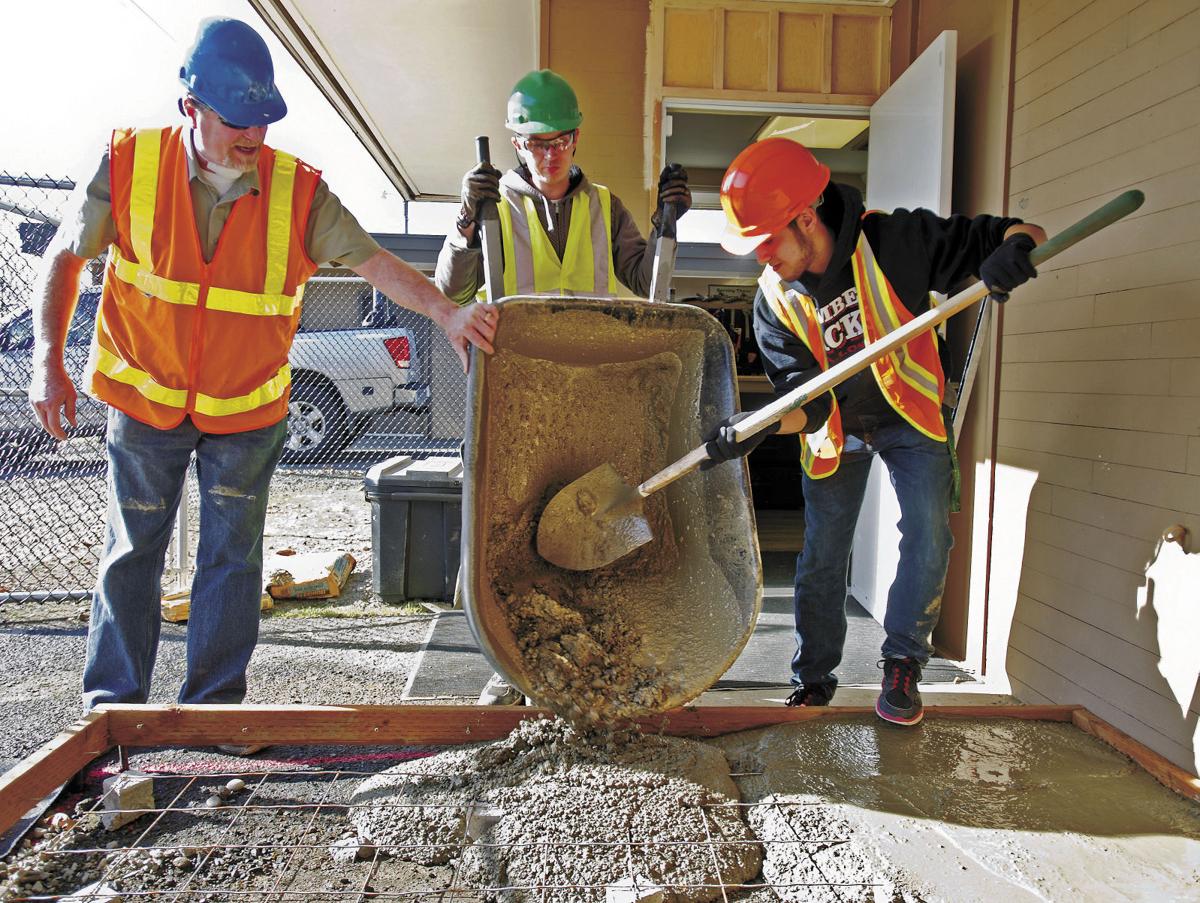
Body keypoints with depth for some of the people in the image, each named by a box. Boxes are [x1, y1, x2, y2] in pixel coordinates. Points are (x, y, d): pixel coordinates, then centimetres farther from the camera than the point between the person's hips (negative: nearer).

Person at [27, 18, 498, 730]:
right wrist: (49, 363, -9)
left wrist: (448, 312, -31)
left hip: (248, 410, 0)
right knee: (132, 551, 10)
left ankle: (214, 702, 22)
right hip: (144, 398, 0)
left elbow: (375, 262, -15)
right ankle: (113, 700, 26)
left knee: (232, 556, 7)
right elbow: (66, 260, -2)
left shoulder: (299, 192, -15)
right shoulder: (130, 164, -13)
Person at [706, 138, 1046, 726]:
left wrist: (1014, 247, -43)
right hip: (833, 430, 2)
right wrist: (757, 427, -40)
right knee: (821, 557, 3)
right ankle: (812, 680, 21)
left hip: (907, 416, -1)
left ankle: (902, 664, 9)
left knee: (928, 540, -13)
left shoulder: (893, 240, -22)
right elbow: (806, 401, -19)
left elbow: (1021, 233, -17)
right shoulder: (774, 301, -15)